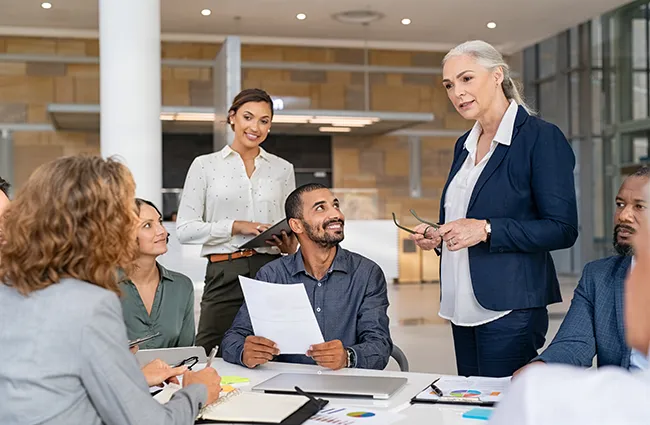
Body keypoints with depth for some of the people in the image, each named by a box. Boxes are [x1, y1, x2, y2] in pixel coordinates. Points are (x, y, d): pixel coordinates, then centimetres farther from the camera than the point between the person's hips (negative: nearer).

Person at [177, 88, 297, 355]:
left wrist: (290, 245, -4)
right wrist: (234, 226, -11)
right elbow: (185, 230, 1)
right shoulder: (205, 165, 6)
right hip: (225, 275, -2)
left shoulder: (283, 169, 13)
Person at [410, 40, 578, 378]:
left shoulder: (541, 137, -9)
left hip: (510, 309, -7)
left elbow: (562, 230, -14)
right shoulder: (465, 144, 14)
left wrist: (486, 230, -21)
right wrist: (437, 236, 4)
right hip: (464, 306, 7)